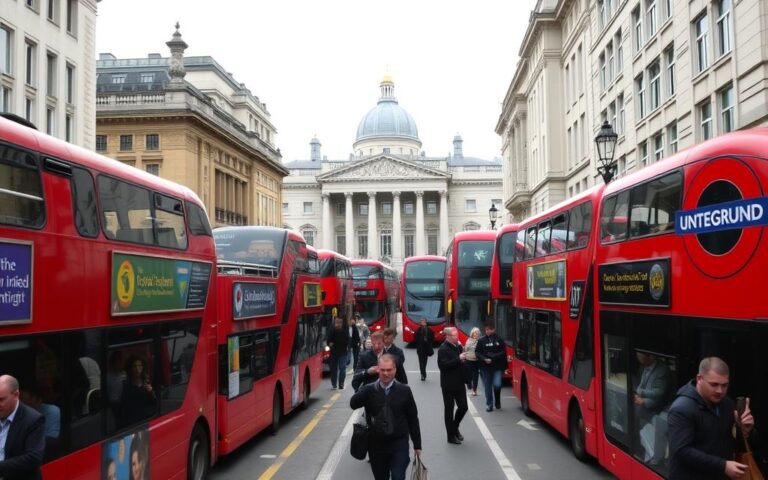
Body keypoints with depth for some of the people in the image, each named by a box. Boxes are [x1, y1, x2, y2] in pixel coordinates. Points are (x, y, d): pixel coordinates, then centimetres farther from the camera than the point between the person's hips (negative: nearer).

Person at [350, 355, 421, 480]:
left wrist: (417, 445, 5)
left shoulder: (404, 391, -3)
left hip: (399, 443, -2)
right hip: (376, 444, 2)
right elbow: (353, 404, -20)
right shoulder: (369, 390, -3)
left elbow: (412, 419, 3)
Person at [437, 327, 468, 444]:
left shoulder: (458, 346, 8)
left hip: (459, 383, 7)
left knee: (463, 407, 7)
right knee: (449, 410, 5)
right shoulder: (443, 349, -14)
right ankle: (451, 436, 15)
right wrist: (458, 359, -27)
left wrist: (463, 359, 2)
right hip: (448, 385, -7)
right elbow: (442, 365, -26)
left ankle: (455, 427, 31)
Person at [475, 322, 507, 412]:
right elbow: (477, 352, 2)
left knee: (497, 384, -10)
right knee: (488, 387, 6)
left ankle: (497, 401, 17)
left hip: (497, 367, -1)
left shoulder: (499, 340, 1)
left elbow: (503, 352, 0)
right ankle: (489, 405, 16)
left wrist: (494, 356, -15)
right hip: (486, 367, 1)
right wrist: (484, 359, -14)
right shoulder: (481, 341, 2)